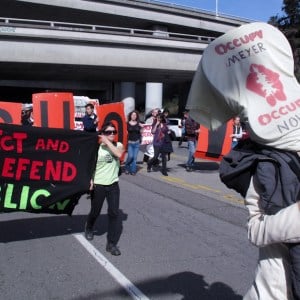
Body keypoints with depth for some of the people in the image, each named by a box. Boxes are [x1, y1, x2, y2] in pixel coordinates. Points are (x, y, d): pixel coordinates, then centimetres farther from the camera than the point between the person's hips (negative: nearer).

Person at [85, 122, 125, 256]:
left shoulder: (118, 145, 0)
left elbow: (119, 154, -23)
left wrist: (107, 142, -20)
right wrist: (89, 180, -17)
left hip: (113, 185, 2)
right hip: (98, 185, -2)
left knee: (114, 213, -4)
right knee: (95, 212, 14)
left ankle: (112, 243, 6)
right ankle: (89, 228, 49)